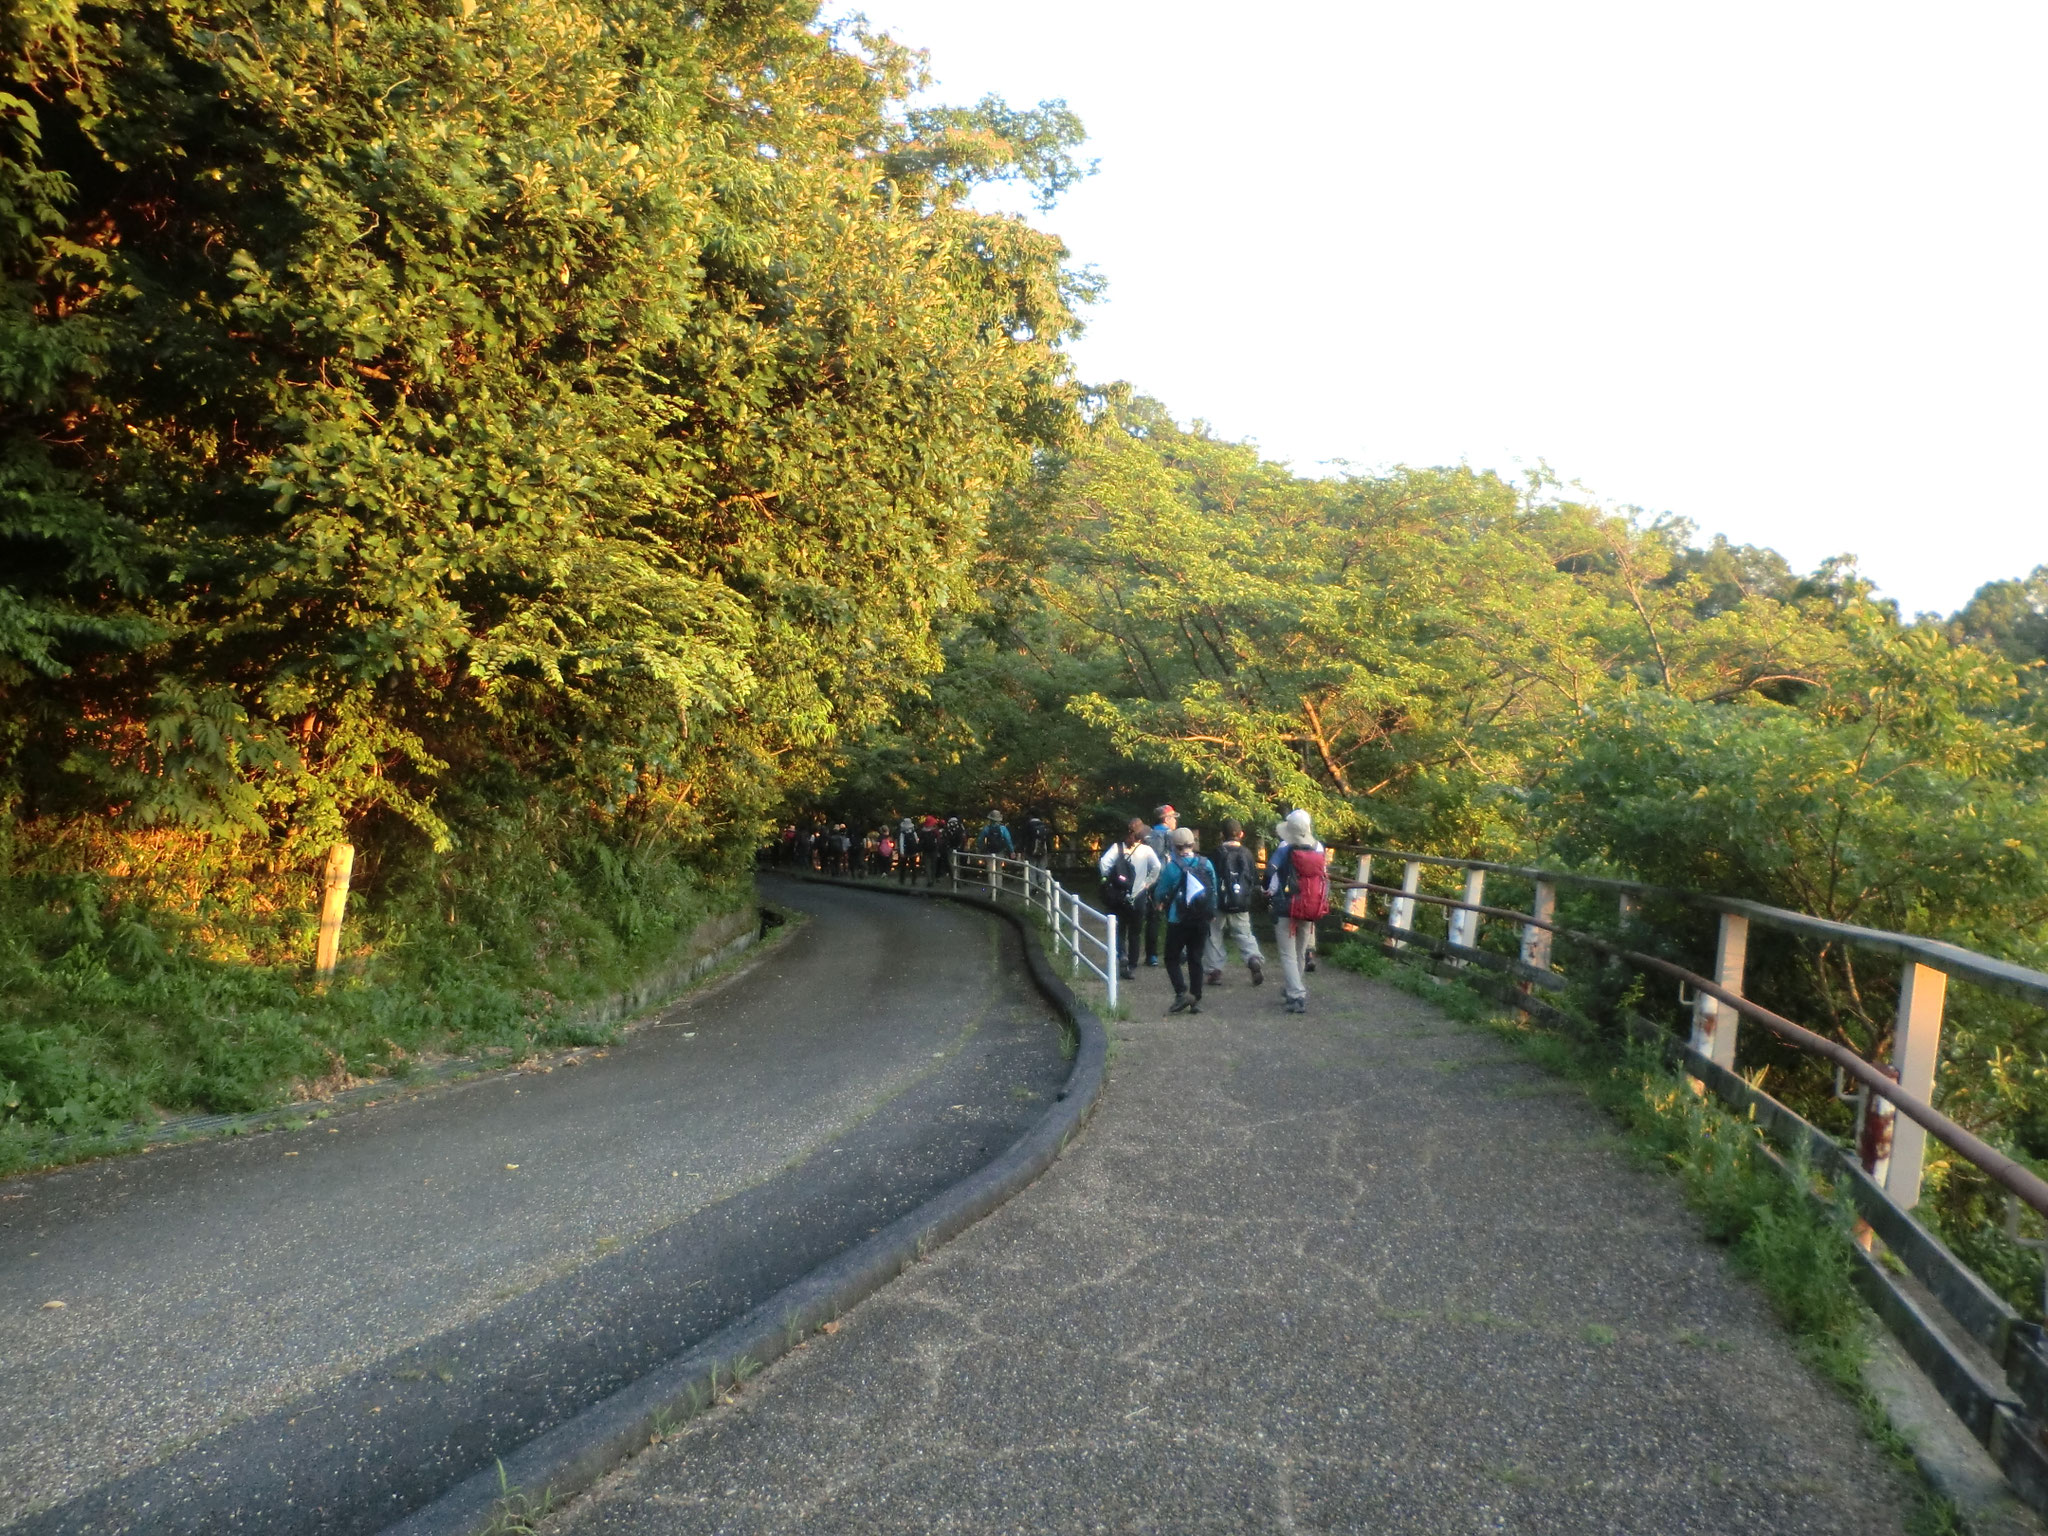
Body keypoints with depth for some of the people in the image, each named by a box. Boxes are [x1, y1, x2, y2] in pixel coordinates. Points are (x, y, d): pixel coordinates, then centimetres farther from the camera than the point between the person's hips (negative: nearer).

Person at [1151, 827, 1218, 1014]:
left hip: (1179, 920, -4)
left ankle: (1182, 993, -12)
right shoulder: (1206, 864, 0)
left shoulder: (1172, 867, -13)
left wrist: (1158, 903, 18)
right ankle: (1196, 1001, 10)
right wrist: (1211, 911, 22)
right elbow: (1214, 890, 8)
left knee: (1172, 958, 6)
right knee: (1196, 959, 11)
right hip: (1202, 921, 4)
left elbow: (1161, 892, -4)